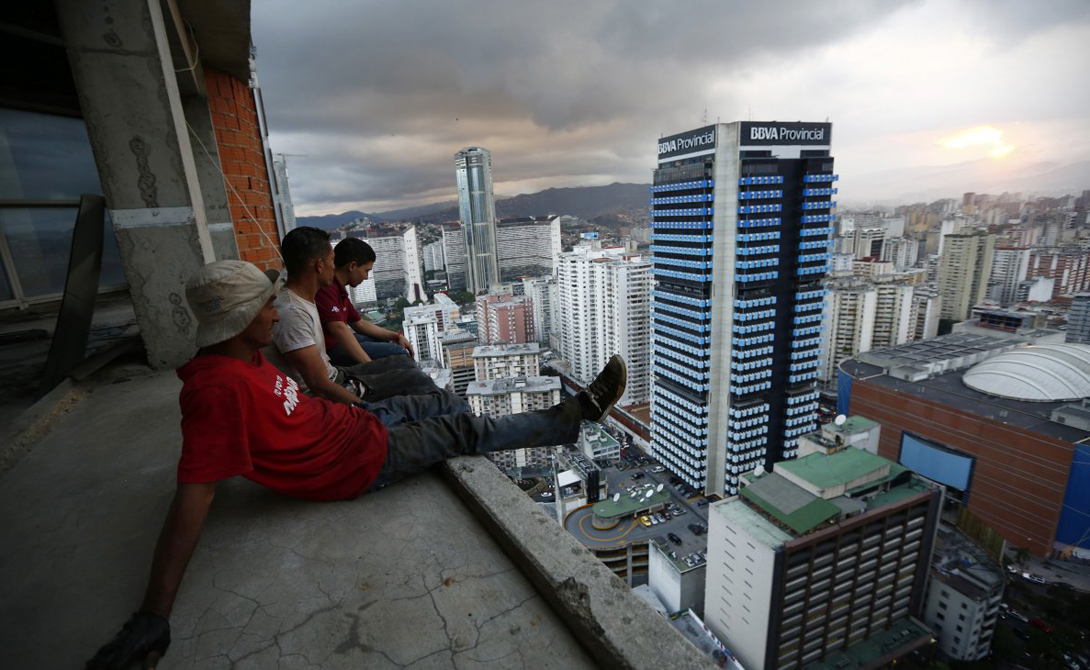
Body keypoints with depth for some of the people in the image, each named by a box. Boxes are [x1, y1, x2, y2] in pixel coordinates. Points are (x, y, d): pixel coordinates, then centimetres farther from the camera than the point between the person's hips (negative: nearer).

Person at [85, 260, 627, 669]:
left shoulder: (243, 356, -1)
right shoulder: (221, 387, -30)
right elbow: (195, 493, -31)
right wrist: (153, 614, -29)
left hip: (354, 419, 10)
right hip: (359, 459, -10)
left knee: (447, 402, 16)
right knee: (464, 429, -6)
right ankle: (577, 414, 10)